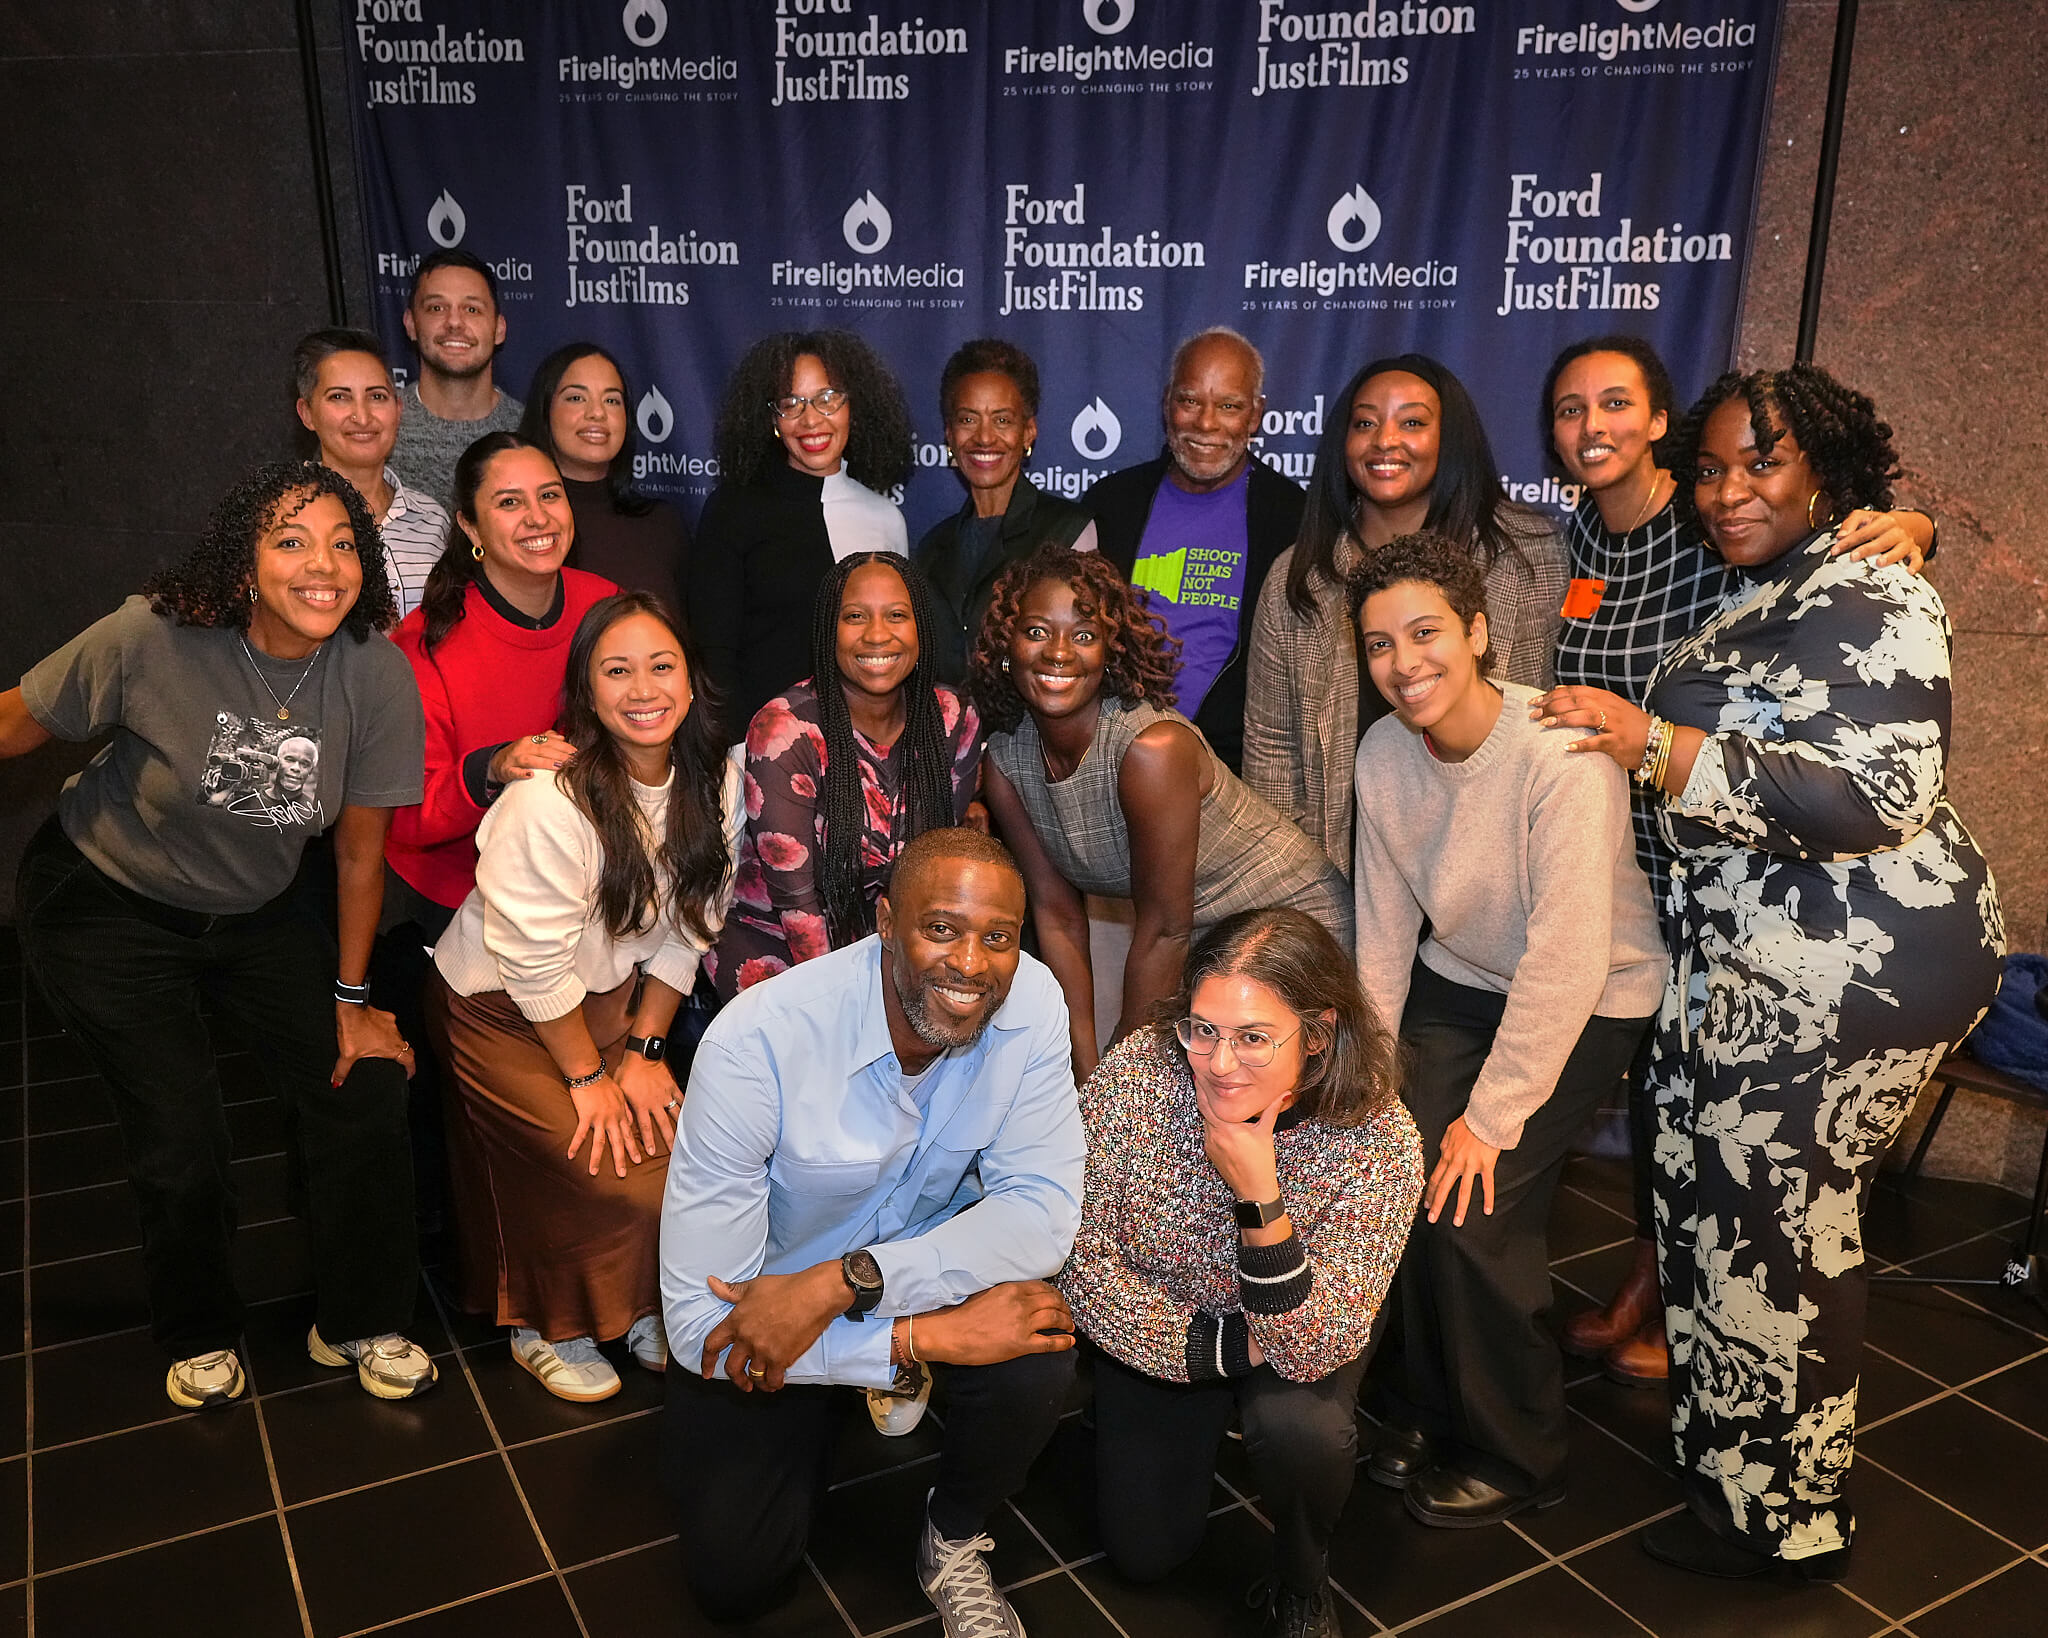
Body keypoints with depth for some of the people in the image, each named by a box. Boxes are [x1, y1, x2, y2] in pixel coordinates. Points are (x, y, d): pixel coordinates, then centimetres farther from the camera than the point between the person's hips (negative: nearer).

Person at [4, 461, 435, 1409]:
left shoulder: (377, 675, -18)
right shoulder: (152, 639, -27)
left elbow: (359, 849, -9)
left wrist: (350, 1000, -2)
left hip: (254, 911, 3)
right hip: (107, 905, -3)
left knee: (366, 1091, -4)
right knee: (181, 1146, -4)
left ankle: (358, 1324, 22)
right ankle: (197, 1338, 29)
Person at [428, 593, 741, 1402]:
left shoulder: (712, 781, -9)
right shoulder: (547, 801, -29)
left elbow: (685, 925, 0)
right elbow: (533, 961, -22)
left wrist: (645, 1048, -3)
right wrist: (587, 1076, -13)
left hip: (608, 994, 6)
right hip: (499, 1008, -6)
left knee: (679, 1145, -6)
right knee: (611, 1177, -11)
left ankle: (638, 1309, 22)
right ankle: (545, 1328, 18)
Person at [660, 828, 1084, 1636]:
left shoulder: (1030, 1001, -22)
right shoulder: (757, 1042, -32)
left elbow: (1044, 1211, -24)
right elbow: (701, 1319, -29)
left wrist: (840, 1283, -34)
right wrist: (927, 1337, -34)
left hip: (932, 1254, 2)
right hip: (759, 1314, -1)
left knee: (1035, 1358, -27)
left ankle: (956, 1542, 5)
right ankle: (820, 1423, 23)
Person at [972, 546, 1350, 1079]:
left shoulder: (1153, 749, -30)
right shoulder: (1004, 764, -10)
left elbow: (1163, 931, -23)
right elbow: (1058, 916, -3)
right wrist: (1087, 1071, -5)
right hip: (1193, 944, 5)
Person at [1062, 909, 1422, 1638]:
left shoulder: (1379, 1140, -31)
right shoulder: (1135, 1074, -30)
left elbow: (1314, 1350, -31)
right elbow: (1081, 1259, -21)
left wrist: (1259, 1198, -44)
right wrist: (1216, 1347, -23)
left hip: (1296, 1344, -1)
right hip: (1157, 1329, 2)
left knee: (1299, 1425, -33)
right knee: (1145, 1551, 5)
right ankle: (1212, 1421, 36)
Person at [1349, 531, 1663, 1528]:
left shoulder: (1560, 753, -28)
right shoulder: (1382, 753, -9)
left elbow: (1568, 958, -27)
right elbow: (1383, 932, 0)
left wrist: (1494, 1115, -22)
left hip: (1590, 1001, -5)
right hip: (1462, 984, 5)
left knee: (1473, 1214, -14)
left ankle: (1516, 1457, 13)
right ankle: (1430, 1409, 21)